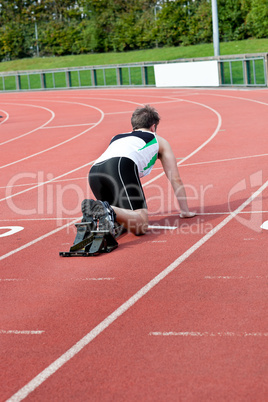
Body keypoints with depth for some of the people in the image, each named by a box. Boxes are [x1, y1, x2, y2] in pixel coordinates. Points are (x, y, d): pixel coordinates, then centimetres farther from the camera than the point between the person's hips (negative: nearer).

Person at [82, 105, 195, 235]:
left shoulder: (117, 138, 43)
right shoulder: (160, 141, 33)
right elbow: (175, 179, 33)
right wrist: (185, 211, 42)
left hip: (93, 172, 6)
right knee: (140, 225, -13)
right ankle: (107, 210, -40)